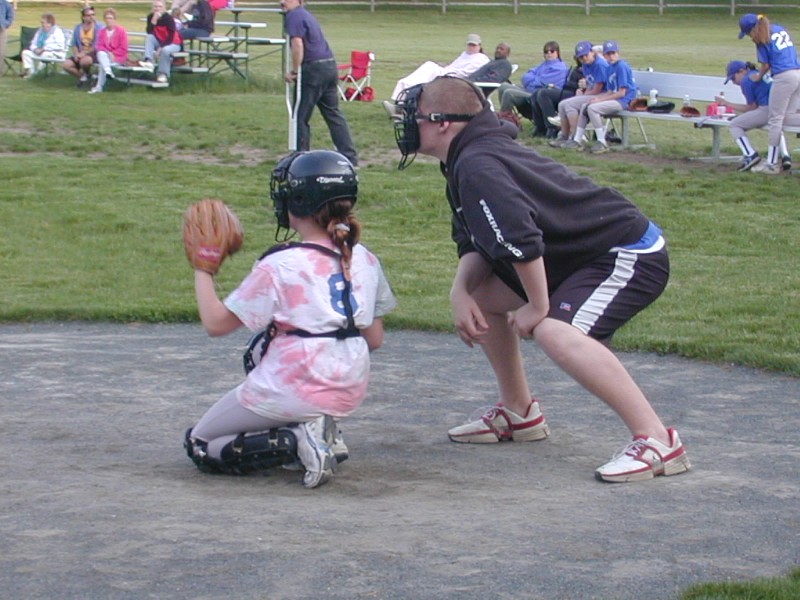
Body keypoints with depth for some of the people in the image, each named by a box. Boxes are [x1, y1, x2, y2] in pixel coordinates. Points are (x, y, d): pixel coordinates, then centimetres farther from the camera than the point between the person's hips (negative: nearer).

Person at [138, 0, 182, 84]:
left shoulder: (168, 18, -17)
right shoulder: (150, 17, -4)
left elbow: (171, 37, -20)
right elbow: (149, 33, -16)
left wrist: (162, 47, -29)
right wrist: (153, 20, -27)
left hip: (173, 43, -5)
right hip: (160, 42, 5)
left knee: (165, 50, -36)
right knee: (149, 37, -23)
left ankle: (163, 74, -21)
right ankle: (149, 61, -37)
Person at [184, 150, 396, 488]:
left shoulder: (279, 267, -14)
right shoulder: (365, 261, 3)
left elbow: (215, 323, -8)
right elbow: (374, 340, 9)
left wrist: (202, 270, 5)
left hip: (289, 393, -6)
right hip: (350, 394, 6)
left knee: (199, 445, 14)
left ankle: (293, 441, -11)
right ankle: (322, 431, 11)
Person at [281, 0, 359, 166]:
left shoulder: (294, 16, -9)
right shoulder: (306, 15, 20)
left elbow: (297, 44, -21)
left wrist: (294, 71, -12)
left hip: (313, 70, -9)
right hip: (330, 66, 9)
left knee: (300, 117, 1)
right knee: (333, 114, 11)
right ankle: (350, 157, 9)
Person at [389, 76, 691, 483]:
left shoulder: (476, 166, -21)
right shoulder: (467, 160, 12)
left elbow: (520, 239, -32)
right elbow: (476, 244, 15)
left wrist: (538, 306, -20)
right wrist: (460, 291, -4)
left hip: (631, 257, -11)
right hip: (588, 255, 11)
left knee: (556, 332, -33)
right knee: (481, 296, 17)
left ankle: (656, 441, -31)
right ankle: (518, 413, 28)